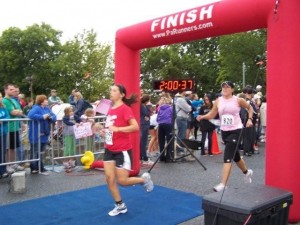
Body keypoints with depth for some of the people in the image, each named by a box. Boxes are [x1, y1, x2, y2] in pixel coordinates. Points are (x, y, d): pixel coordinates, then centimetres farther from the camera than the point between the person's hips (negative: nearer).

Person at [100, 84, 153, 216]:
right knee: (109, 178, 5)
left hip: (123, 150, -7)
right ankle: (120, 206, 22)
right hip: (109, 149, 7)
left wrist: (117, 129, -30)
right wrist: (104, 131, 5)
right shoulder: (110, 110, 8)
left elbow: (135, 127, -25)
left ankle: (144, 179, 25)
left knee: (122, 181, -3)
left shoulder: (125, 109, -15)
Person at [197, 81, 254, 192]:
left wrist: (249, 119, -2)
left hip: (236, 130, -5)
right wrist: (202, 117, -17)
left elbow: (250, 107, 10)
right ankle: (247, 172, 48)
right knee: (235, 155, 20)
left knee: (228, 157, -14)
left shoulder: (238, 100, -6)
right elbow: (212, 115, 2)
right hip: (224, 131, 5)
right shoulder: (218, 101, 1)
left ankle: (223, 184, -13)